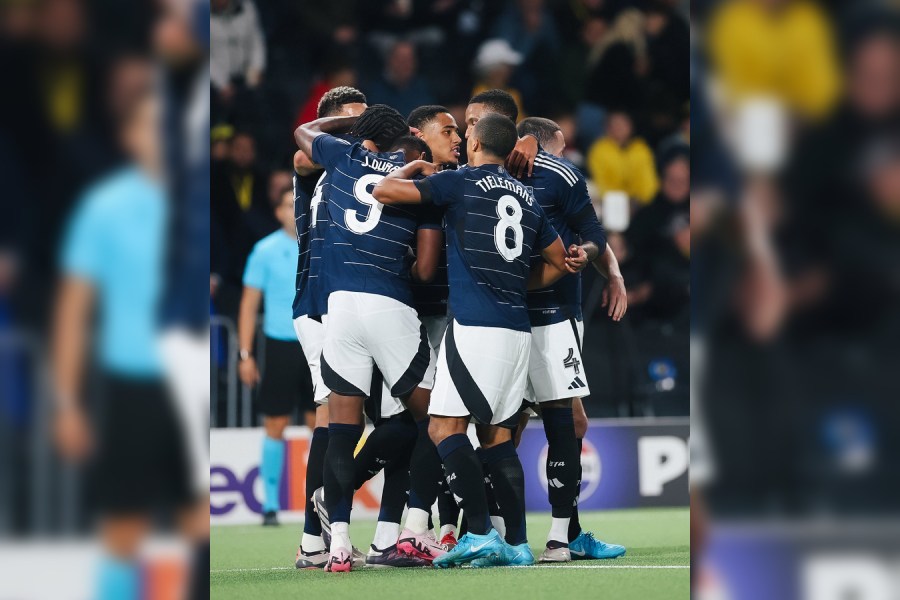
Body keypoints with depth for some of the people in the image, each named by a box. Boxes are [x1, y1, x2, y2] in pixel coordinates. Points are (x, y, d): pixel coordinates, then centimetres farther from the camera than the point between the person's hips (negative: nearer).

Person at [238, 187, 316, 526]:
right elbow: (249, 306, 2)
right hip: (280, 346, -2)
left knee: (320, 425, 2)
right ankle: (270, 505, 5)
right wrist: (246, 355, -3)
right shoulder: (266, 251, 0)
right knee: (275, 427, 0)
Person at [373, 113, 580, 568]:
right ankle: (517, 544, 8)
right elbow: (559, 264, 25)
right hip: (518, 330, 7)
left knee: (445, 428, -7)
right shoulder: (528, 197, 17)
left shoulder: (460, 182, -1)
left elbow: (384, 191, -3)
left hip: (475, 325, -7)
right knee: (495, 433, 12)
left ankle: (481, 533, -19)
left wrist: (411, 170, 16)